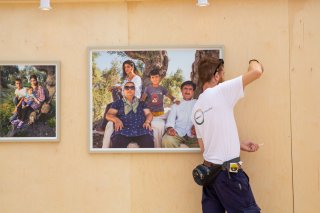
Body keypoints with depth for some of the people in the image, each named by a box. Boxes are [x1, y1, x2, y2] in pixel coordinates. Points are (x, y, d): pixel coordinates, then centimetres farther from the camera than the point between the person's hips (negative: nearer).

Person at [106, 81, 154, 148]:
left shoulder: (141, 103, 28)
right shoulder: (118, 103, 23)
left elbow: (148, 113, 19)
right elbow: (109, 115, 14)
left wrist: (147, 121, -5)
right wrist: (117, 120, -9)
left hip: (140, 130, 1)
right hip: (124, 130, -1)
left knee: (149, 142, -35)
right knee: (117, 143, -37)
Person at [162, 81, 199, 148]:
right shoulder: (176, 105, 25)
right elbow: (170, 119, 10)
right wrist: (169, 128, -14)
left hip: (193, 135, -1)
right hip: (178, 133, 1)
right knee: (166, 140, -31)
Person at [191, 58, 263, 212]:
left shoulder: (196, 109, 11)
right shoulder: (220, 92, -11)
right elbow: (257, 72, -13)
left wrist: (239, 145, 19)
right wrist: (253, 62, 12)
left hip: (209, 170, 7)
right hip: (228, 171, -7)